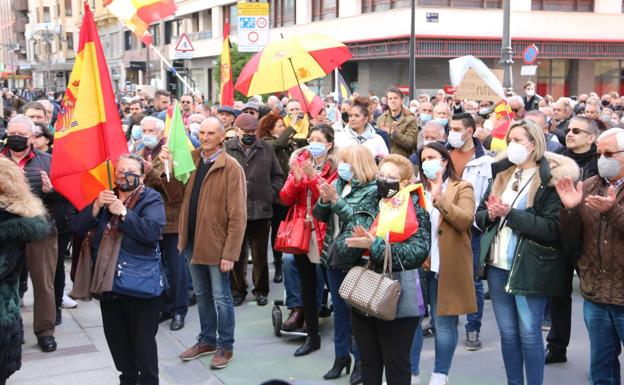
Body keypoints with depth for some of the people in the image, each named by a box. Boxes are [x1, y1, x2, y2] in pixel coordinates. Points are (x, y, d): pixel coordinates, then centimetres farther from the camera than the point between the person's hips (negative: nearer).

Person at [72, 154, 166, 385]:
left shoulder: (151, 200, -5)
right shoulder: (105, 198, 12)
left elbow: (153, 232, -23)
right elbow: (79, 228, 1)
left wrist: (123, 213, -22)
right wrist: (96, 206, -14)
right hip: (107, 281, 6)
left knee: (144, 340, -1)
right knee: (116, 338, 15)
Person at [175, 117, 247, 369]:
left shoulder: (231, 167, -13)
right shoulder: (191, 159, 5)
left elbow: (237, 215, -15)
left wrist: (230, 253, -18)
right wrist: (169, 166, -9)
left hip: (216, 243, -6)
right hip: (193, 241, 6)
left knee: (220, 297, 5)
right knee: (202, 295, 18)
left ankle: (225, 346, 20)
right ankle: (207, 340, 33)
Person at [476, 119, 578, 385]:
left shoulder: (550, 179, -9)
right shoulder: (501, 174, 12)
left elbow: (553, 228, -17)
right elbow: (479, 215, 14)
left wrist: (511, 213, -20)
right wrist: (491, 214, -9)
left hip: (530, 268, -6)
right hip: (498, 264, 6)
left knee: (529, 335, 1)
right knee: (507, 333, 13)